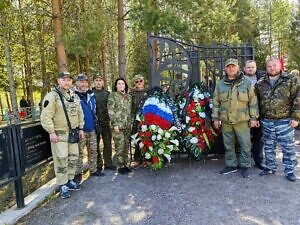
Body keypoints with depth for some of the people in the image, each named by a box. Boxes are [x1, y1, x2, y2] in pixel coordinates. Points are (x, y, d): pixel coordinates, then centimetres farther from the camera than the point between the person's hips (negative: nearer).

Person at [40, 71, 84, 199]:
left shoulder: (75, 96, 12)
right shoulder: (52, 96, -12)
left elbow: (79, 113, 18)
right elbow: (46, 116, -16)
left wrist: (80, 128, 13)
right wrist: (51, 132, -19)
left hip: (73, 133, 7)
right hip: (59, 134, -7)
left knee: (73, 157, 14)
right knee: (61, 159, -3)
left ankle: (70, 180, 29)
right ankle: (63, 186, 9)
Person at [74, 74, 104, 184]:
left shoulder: (91, 94, 12)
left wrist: (96, 122, 18)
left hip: (92, 129, 6)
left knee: (93, 151, 13)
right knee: (79, 152, 1)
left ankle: (93, 169, 26)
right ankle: (78, 173, 13)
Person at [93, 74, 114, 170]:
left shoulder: (107, 93, 12)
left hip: (106, 122, 3)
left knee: (108, 143, 8)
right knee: (96, 144, 3)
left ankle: (108, 163, 19)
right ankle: (98, 164, 13)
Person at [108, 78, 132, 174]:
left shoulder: (128, 96, 16)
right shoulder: (113, 95, -1)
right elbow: (110, 111, -7)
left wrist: (130, 123, 12)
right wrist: (115, 124, -13)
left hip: (127, 125, 5)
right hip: (118, 125, -5)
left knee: (126, 146, 8)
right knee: (120, 146, -6)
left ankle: (125, 164, 19)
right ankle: (120, 166, 5)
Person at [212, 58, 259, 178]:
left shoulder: (247, 83, 0)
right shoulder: (220, 84, 7)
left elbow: (253, 101, 0)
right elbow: (216, 102, 9)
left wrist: (253, 117, -3)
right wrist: (216, 118, 4)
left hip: (242, 120, -2)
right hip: (225, 121, 3)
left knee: (245, 144, 4)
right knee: (228, 145, 12)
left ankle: (245, 166, 21)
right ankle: (231, 165, 27)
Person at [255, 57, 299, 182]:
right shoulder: (260, 84, 7)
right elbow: (256, 101, 12)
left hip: (285, 121, -3)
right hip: (266, 121, 4)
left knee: (288, 147, 5)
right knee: (268, 147, 14)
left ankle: (289, 171, 19)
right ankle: (270, 167, 29)